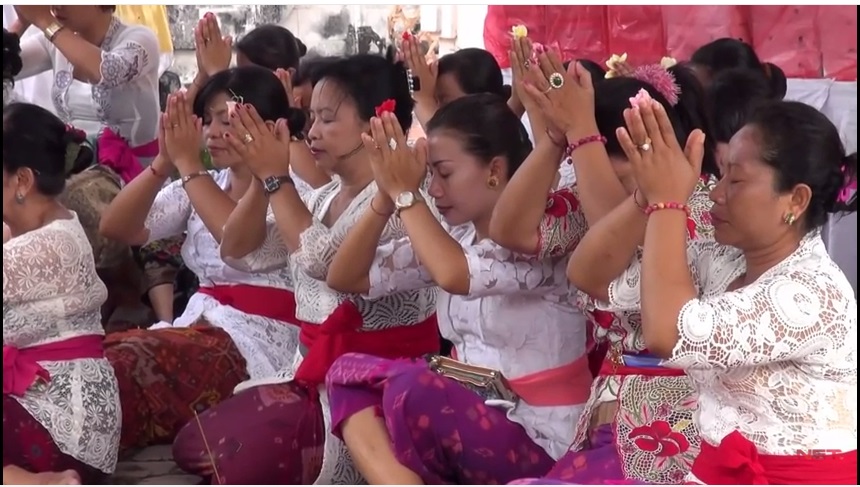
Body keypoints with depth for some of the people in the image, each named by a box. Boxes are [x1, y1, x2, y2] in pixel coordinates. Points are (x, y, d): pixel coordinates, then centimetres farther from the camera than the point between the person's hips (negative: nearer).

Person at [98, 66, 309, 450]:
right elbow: (116, 228, 6)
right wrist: (164, 162, -8)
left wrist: (188, 164, -18)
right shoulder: (201, 186, 16)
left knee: (121, 363, -28)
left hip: (259, 340, -6)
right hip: (199, 325, 6)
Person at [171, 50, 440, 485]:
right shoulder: (325, 195, 11)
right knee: (193, 447, 1)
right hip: (315, 371, 8)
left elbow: (320, 258, -28)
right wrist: (260, 180, -5)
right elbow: (240, 251, 10)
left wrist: (277, 178, -17)